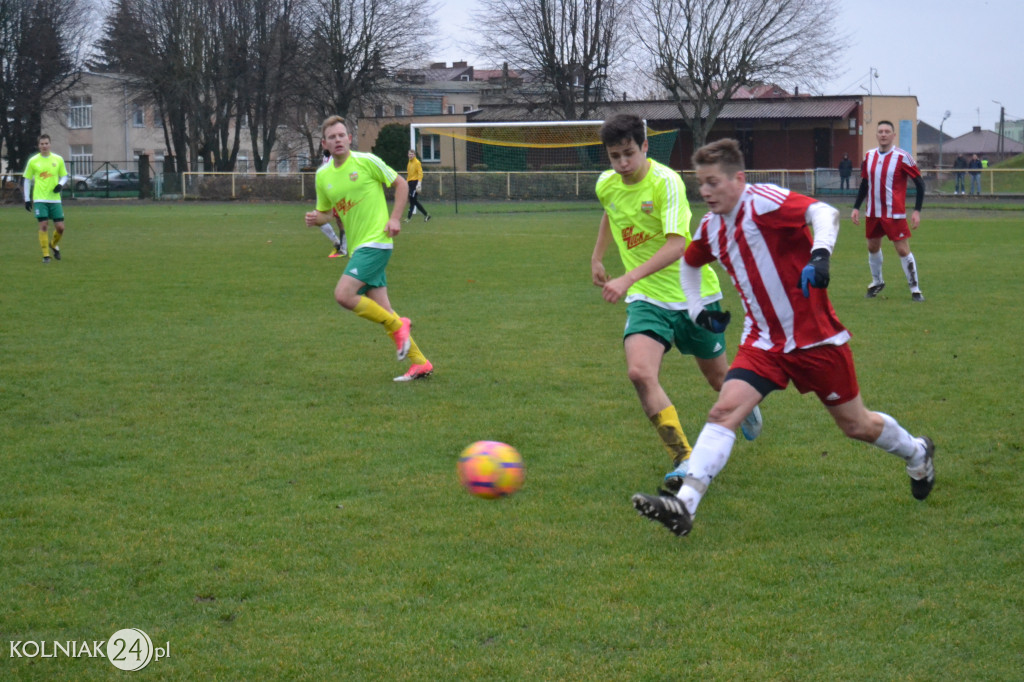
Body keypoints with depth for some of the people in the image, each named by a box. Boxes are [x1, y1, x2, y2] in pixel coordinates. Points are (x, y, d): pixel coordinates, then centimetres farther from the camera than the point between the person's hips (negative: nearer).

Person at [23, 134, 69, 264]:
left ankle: (54, 244, 30)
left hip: (55, 198, 2)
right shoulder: (33, 161, 2)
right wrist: (27, 199, 4)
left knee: (60, 227, 0)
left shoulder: (58, 159, 5)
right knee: (43, 226, -10)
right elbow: (27, 180, 9)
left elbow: (64, 176, 14)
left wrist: (61, 185, -9)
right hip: (40, 199, -2)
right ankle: (46, 254, -2)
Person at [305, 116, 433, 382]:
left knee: (343, 295, -20)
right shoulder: (323, 175, 9)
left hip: (376, 242, -7)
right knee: (381, 310, 5)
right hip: (357, 247, 7)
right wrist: (316, 219, -4)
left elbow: (400, 184, 2)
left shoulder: (366, 161, -6)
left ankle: (398, 325, -2)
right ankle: (420, 363, 13)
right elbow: (326, 211, 20)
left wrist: (395, 218, -7)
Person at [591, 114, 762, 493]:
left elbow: (676, 246, -31)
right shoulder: (606, 185, -1)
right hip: (647, 299, 3)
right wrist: (597, 257, 27)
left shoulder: (666, 182, -21)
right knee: (640, 373, -24)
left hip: (694, 293, -3)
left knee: (718, 378, 15)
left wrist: (628, 279, -39)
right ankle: (683, 459, -16)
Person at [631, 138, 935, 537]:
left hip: (815, 337, -5)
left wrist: (820, 255, -50)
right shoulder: (711, 228, 5)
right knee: (724, 409, -17)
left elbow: (824, 213, -32)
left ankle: (917, 453, 41)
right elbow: (689, 264, 27)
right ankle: (684, 504, -26)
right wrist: (697, 309, 14)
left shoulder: (764, 202, -18)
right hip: (764, 341, 5)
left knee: (856, 426, 10)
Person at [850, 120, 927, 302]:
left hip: (895, 214, -5)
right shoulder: (869, 156, 4)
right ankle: (877, 282, 37)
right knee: (872, 247, 16)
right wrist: (856, 207, 12)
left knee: (902, 250, -8)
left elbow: (919, 183, -7)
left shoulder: (902, 157, -12)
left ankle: (915, 289, 4)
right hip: (873, 213, 5)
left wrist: (917, 211, -13)